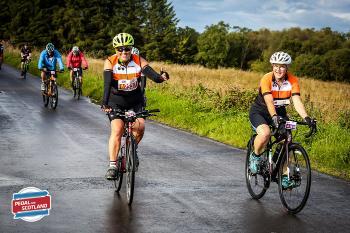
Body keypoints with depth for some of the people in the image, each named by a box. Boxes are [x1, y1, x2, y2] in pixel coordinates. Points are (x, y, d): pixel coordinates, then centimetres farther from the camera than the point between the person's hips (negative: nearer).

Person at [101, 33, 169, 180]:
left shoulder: (139, 61, -13)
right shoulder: (110, 62, -17)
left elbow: (153, 76, -26)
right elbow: (107, 83, -28)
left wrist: (161, 78, -50)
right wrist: (104, 103, -42)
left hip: (135, 101, 2)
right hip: (116, 101, -1)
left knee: (140, 126, -17)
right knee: (117, 130, -16)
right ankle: (112, 166, -13)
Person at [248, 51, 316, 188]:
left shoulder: (292, 81, -15)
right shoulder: (266, 79, -25)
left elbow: (297, 101, -25)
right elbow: (269, 101, -37)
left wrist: (306, 118, -42)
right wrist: (274, 117, -54)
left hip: (280, 112, 4)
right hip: (260, 111, -4)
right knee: (265, 133, -34)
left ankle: (284, 175, 2)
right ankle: (255, 156, -4)